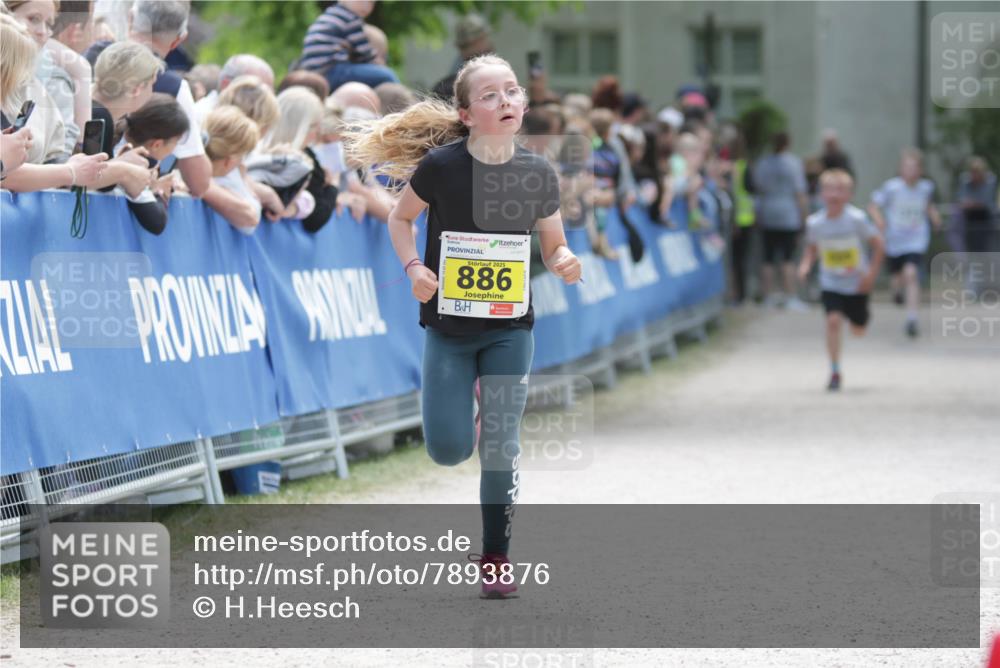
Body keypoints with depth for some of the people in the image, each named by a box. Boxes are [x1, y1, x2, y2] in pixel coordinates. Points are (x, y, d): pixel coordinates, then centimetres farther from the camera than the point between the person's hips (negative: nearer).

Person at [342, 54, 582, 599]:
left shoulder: (538, 174, -6)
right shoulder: (440, 165, -13)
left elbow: (554, 247, 7)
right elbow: (401, 217, 4)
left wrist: (564, 263, -16)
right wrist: (413, 267, -13)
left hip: (510, 329, 1)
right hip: (448, 328, -1)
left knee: (501, 448, -1)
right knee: (448, 450, -5)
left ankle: (496, 557, 15)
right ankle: (462, 408, 33)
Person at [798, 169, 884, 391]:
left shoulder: (856, 218, -18)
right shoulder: (815, 223, -11)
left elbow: (878, 245, -9)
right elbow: (811, 248, 7)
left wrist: (871, 274, -12)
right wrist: (805, 265, -13)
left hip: (857, 283, 0)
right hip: (831, 283, 0)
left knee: (858, 329, 11)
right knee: (833, 320, -19)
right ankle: (835, 372, -10)